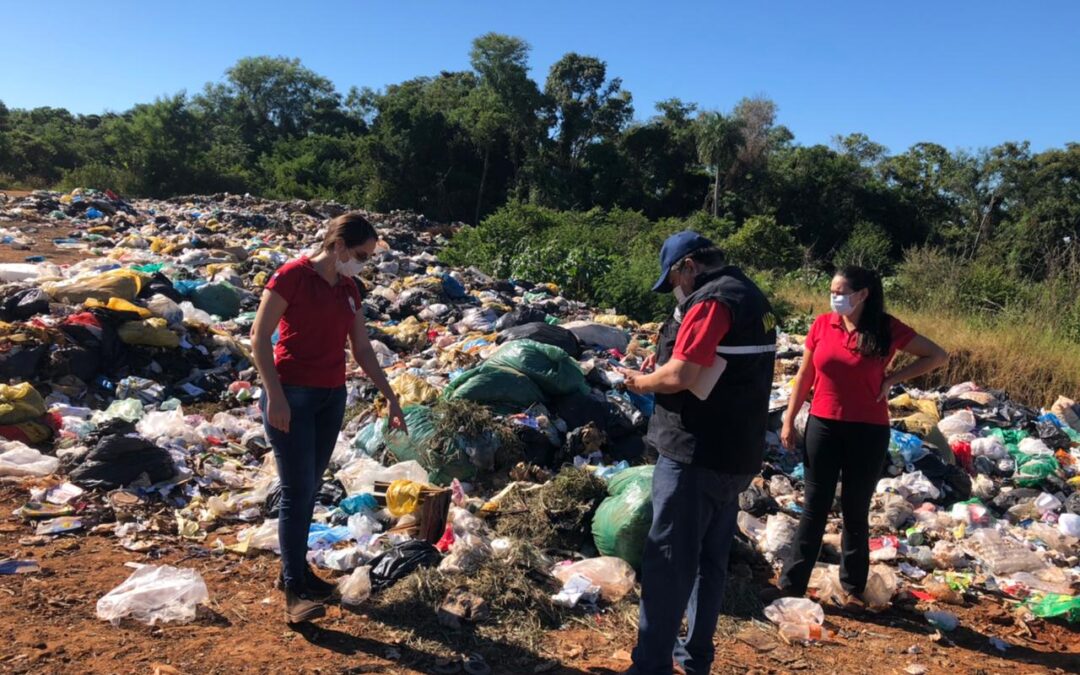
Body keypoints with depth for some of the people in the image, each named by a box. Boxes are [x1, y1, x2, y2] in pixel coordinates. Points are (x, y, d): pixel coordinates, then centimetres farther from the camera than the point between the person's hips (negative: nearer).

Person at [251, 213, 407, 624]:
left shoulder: (349, 290, 9)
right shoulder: (293, 276, -10)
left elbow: (362, 350, 14)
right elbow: (259, 337, -12)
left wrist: (390, 398, 14)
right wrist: (275, 396, -18)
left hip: (332, 397, 7)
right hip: (292, 396, -6)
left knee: (311, 490, 13)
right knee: (298, 491, -6)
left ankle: (296, 569, 26)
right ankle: (294, 590, 1)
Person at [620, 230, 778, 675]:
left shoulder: (710, 301, -16)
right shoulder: (751, 298, 15)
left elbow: (680, 376, -25)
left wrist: (642, 382, -6)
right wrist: (661, 366, 10)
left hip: (697, 453, -10)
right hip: (735, 453, 10)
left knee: (667, 561, -2)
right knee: (710, 558, 17)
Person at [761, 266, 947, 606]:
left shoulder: (887, 329, -7)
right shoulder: (822, 324, -1)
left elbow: (939, 356, 1)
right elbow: (804, 376, 6)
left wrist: (892, 379, -7)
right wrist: (789, 420, 5)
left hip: (868, 432, -2)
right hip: (823, 426, 2)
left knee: (855, 511, 10)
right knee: (814, 508, 8)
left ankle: (854, 588, 26)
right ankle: (792, 584, 13)